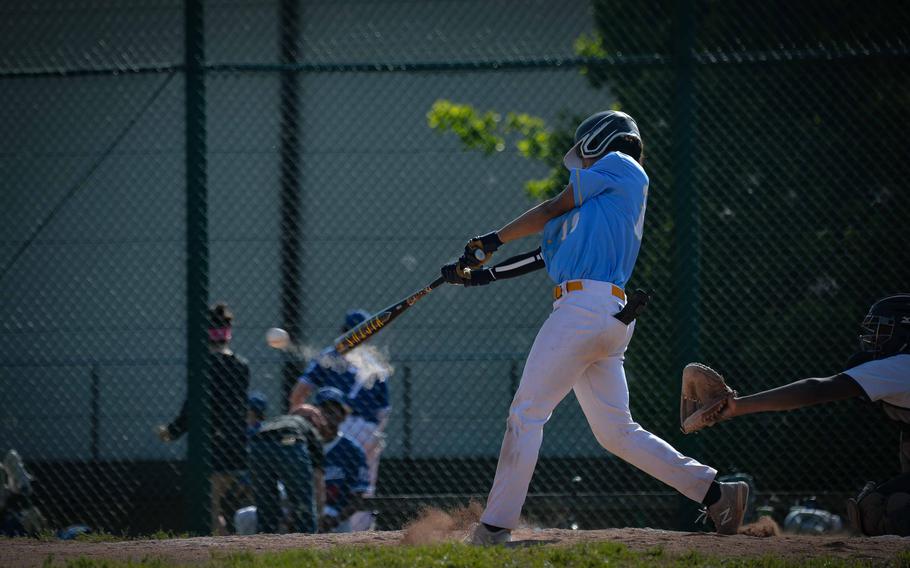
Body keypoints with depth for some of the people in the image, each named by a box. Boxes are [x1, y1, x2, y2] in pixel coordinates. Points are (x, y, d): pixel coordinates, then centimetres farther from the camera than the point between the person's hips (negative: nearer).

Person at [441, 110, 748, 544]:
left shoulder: (620, 166, 4)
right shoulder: (600, 203, 27)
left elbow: (552, 209, 5)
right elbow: (548, 253, 24)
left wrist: (492, 241, 14)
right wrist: (483, 274, 21)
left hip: (585, 307, -9)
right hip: (608, 318, 9)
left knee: (527, 412, -8)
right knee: (617, 431, 10)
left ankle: (496, 525, -9)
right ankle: (714, 491, 9)